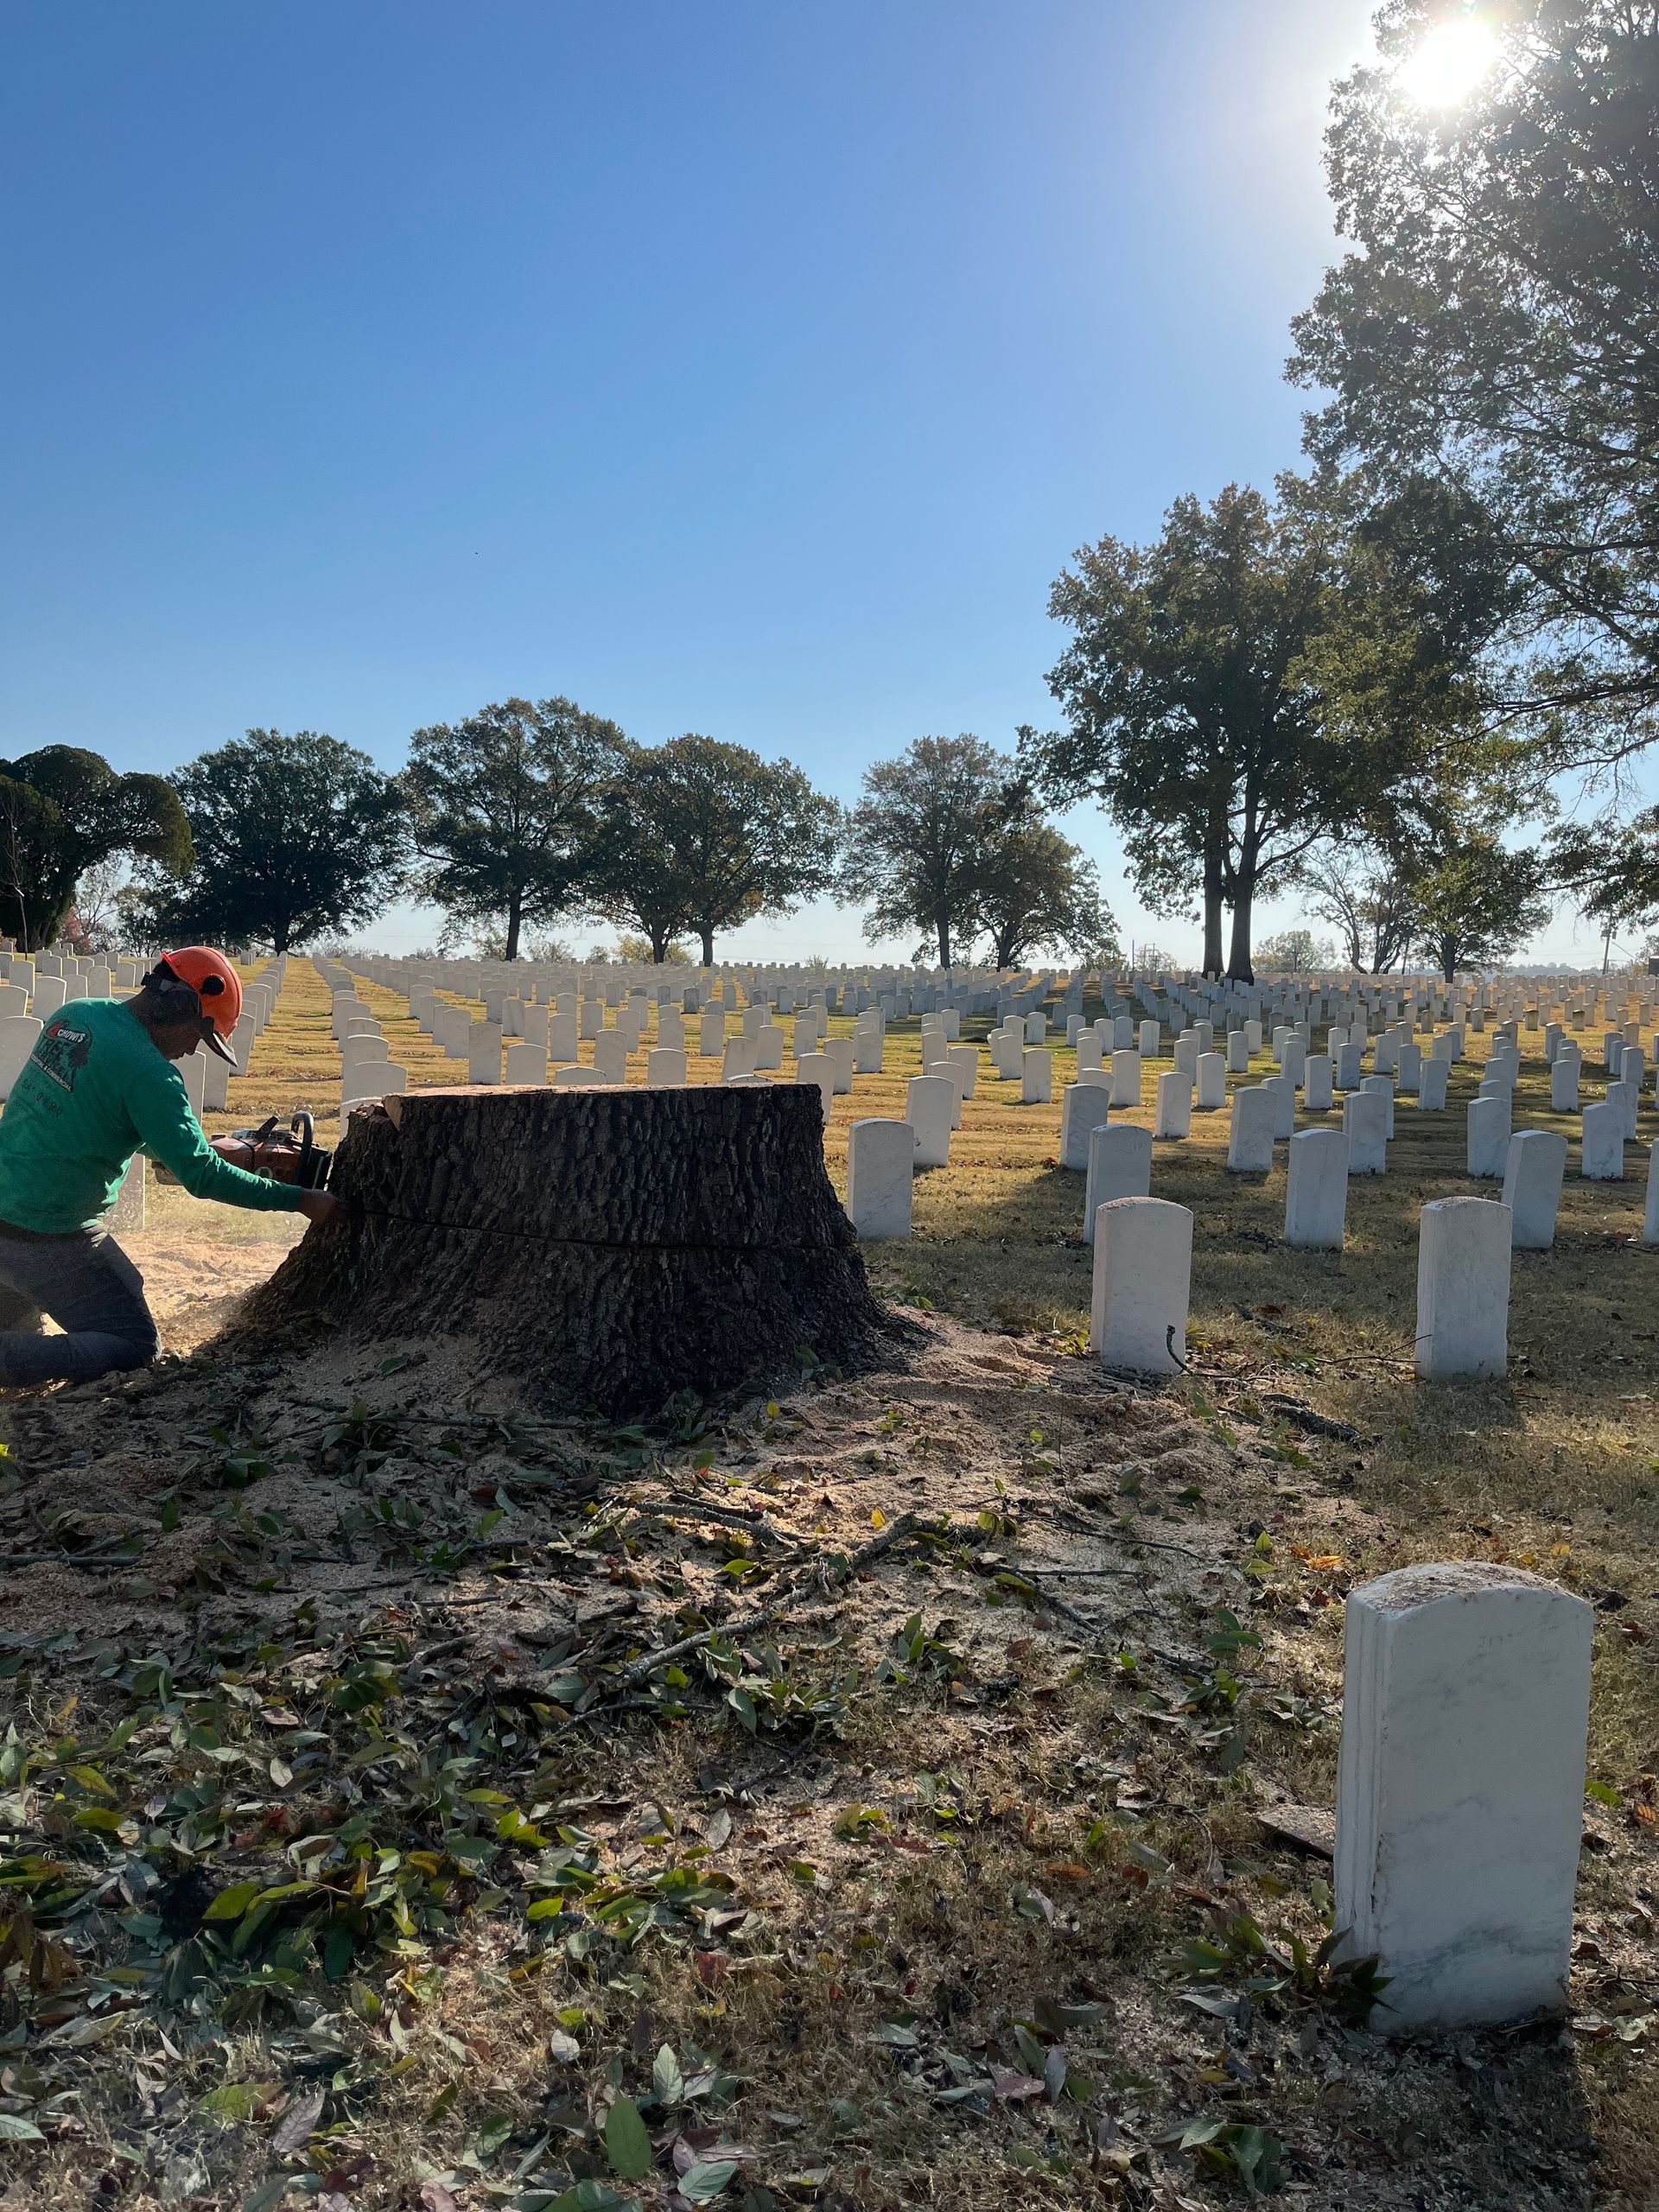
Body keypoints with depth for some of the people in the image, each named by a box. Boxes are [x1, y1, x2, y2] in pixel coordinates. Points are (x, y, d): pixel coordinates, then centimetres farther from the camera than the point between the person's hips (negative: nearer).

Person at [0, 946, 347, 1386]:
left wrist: (196, 1148, 16)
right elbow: (201, 1177, -21)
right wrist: (300, 1200, -14)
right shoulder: (147, 1072, -21)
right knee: (136, 1348, 2)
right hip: (51, 1240, -8)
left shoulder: (73, 1014, 4)